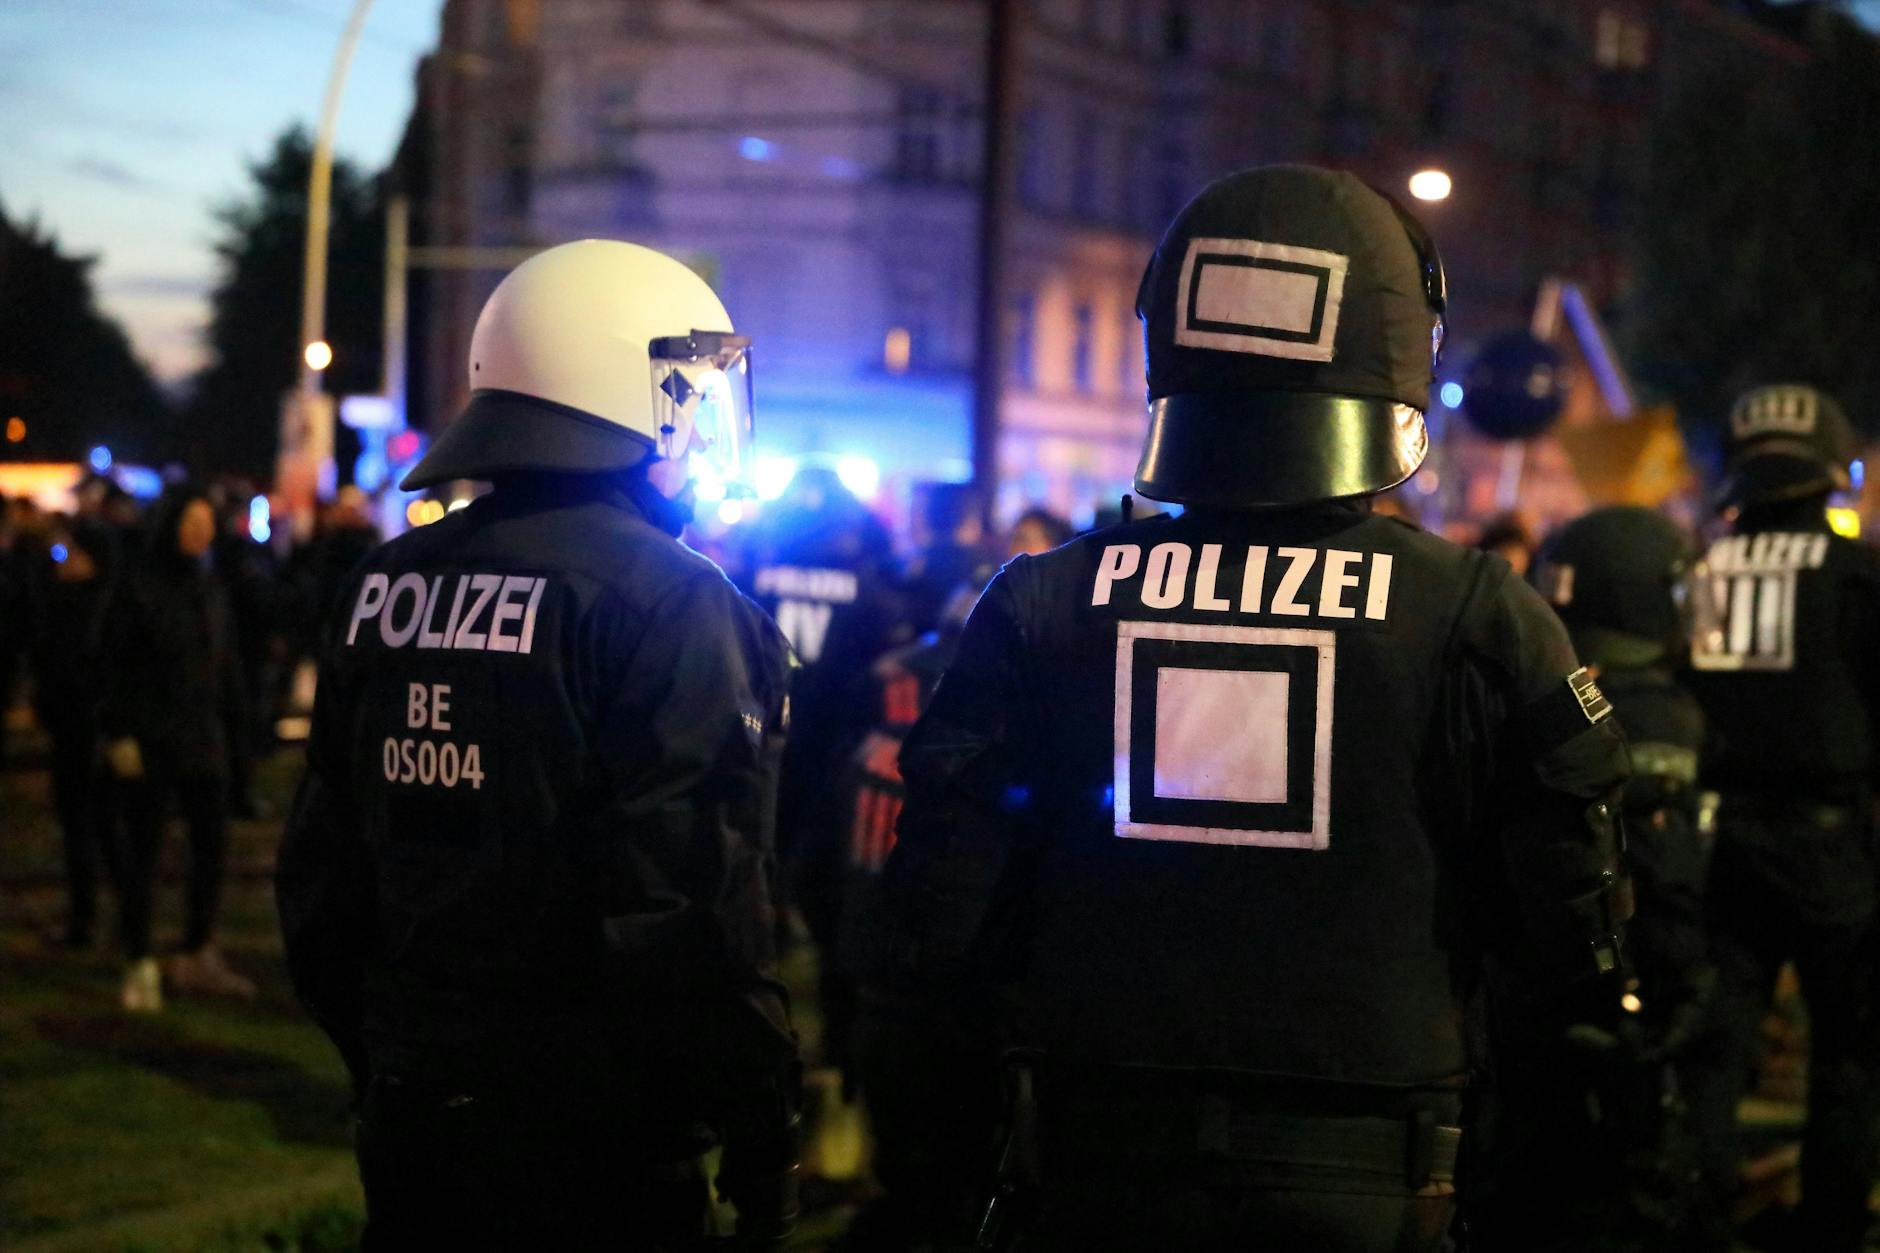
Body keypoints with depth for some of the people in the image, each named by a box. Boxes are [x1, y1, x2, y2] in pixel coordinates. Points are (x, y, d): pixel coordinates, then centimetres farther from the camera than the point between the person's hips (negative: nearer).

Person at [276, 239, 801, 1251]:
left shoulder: (382, 589, 7)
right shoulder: (674, 606, -15)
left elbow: (318, 876, 12)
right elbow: (699, 907, -20)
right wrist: (761, 1144, -12)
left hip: (410, 1119, 7)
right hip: (590, 1144, -6)